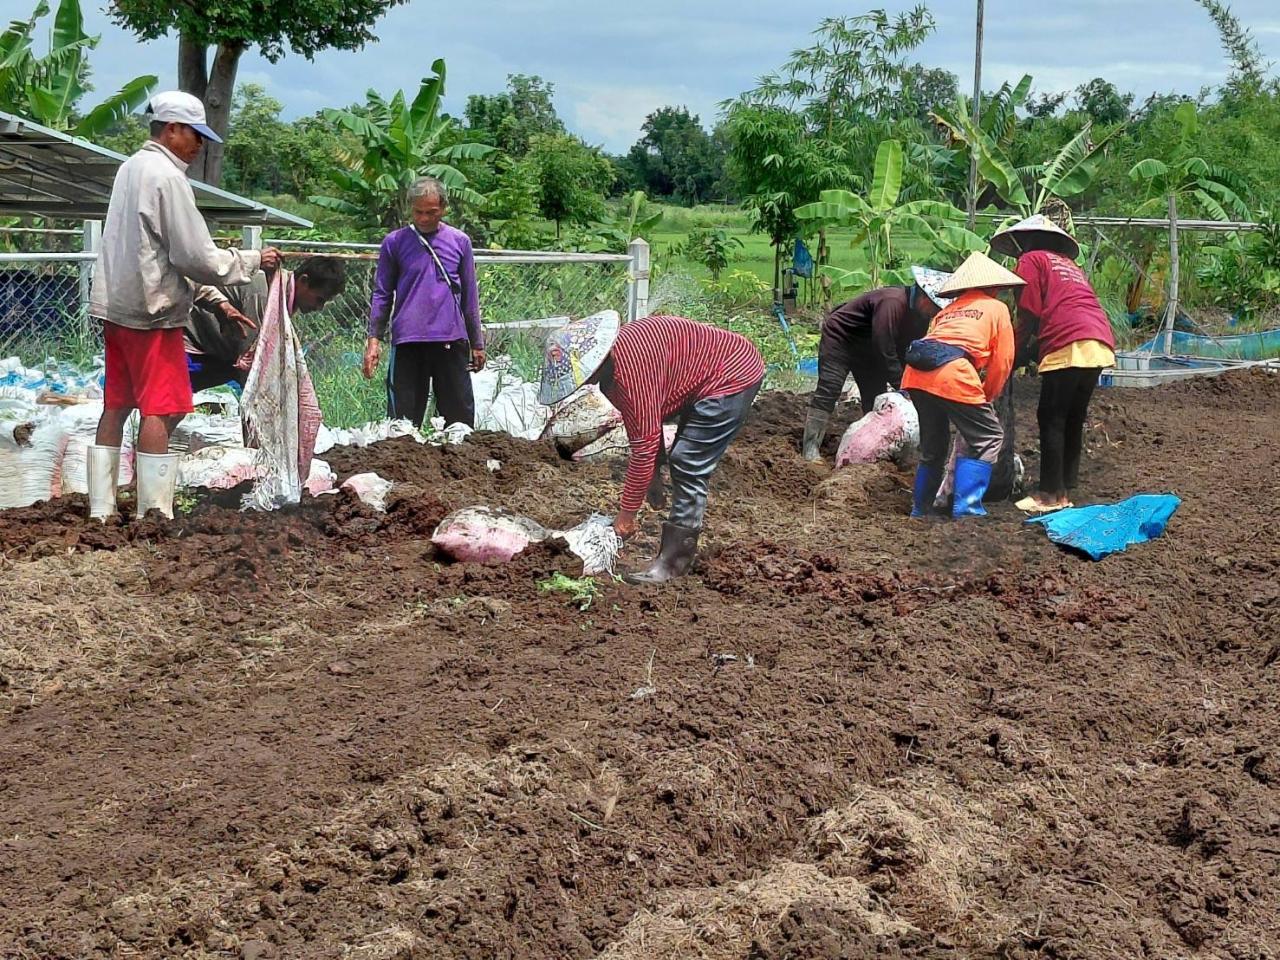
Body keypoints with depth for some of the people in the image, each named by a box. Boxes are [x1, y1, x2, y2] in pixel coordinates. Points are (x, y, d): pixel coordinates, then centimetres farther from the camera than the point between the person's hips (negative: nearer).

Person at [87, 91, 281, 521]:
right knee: (161, 411, -5)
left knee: (116, 406, 10)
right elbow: (196, 256, -16)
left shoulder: (130, 168, 14)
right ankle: (153, 514, -4)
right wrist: (253, 260, -3)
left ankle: (101, 509, 13)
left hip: (115, 307, 9)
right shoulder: (168, 176, -13)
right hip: (152, 311, -9)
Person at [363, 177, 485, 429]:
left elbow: (470, 296, 13)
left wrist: (477, 344, 13)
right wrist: (374, 338, -3)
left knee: (459, 417, 5)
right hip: (407, 342, -1)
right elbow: (382, 294, 7)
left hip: (451, 341, 1)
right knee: (403, 418, 1)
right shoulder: (395, 242, 5)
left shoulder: (460, 242, 9)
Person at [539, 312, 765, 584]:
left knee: (689, 467, -12)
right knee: (683, 463, 16)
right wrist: (653, 477, 13)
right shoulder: (612, 364, 0)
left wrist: (627, 512, -19)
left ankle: (672, 562, -8)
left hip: (735, 377, -10)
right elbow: (641, 426, 11)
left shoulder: (632, 369, -30)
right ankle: (682, 548, 23)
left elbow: (645, 444, -26)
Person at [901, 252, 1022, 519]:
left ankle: (920, 510, 25)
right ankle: (966, 507, -4)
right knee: (988, 439, 7)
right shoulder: (997, 308, 19)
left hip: (915, 374, 6)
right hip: (951, 376, -6)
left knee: (933, 446, 23)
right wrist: (987, 396, 23)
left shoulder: (946, 311, 33)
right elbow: (1002, 361, 11)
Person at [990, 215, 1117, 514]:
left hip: (1069, 346, -8)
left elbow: (1028, 318, 0)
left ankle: (1051, 495, -3)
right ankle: (1065, 490, 17)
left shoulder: (1031, 260, 8)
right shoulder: (1069, 265, 31)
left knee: (1051, 420, -3)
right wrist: (1030, 351, 26)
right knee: (1073, 419, 13)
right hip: (1101, 345, 8)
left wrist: (1011, 356, 9)